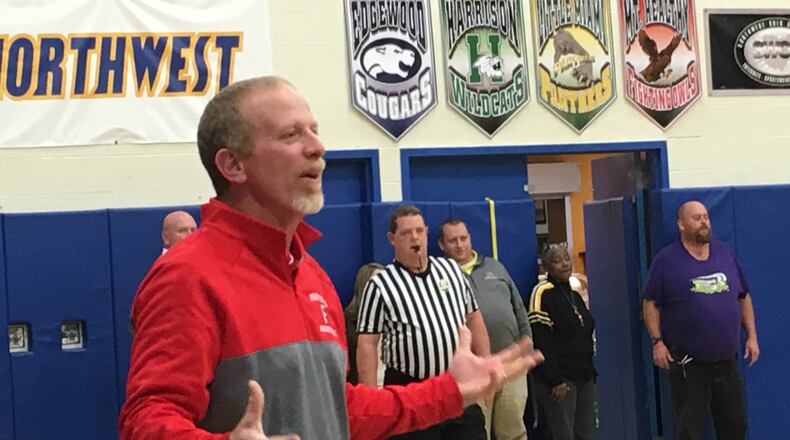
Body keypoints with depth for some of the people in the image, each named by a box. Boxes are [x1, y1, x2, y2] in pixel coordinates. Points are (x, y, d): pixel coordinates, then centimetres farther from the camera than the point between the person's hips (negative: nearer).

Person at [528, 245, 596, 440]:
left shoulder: (575, 294, 15)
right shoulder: (542, 293, -9)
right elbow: (541, 341, -15)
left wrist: (592, 373, 15)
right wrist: (555, 380, -19)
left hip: (584, 377, 7)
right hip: (559, 379, -7)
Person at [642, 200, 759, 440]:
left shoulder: (725, 253, 8)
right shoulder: (666, 259, -5)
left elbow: (744, 297, 14)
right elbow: (650, 304, -4)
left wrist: (752, 336, 8)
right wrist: (657, 342, -12)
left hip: (726, 360, 4)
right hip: (687, 363, -4)